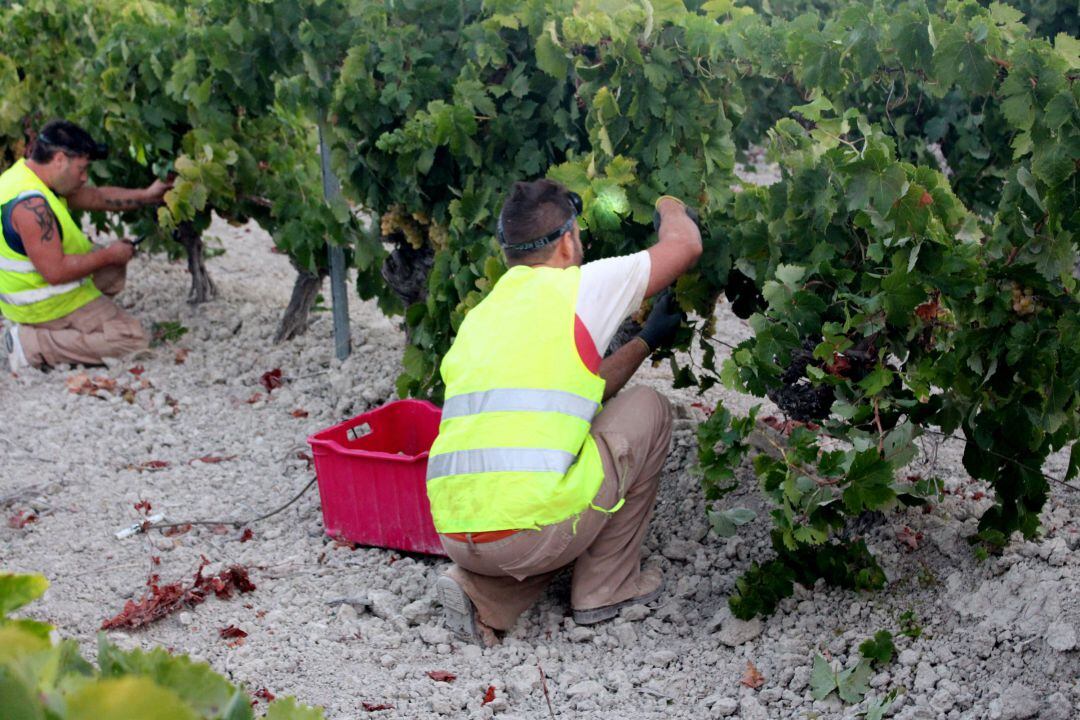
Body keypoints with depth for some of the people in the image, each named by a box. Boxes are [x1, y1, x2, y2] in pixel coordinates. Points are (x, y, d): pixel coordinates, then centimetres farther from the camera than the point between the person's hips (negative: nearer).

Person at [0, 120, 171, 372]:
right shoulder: (30, 205, -29)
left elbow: (96, 197, 12)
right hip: (45, 306, -10)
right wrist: (108, 255, -18)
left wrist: (147, 195, 6)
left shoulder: (25, 173, 3)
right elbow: (55, 271, -30)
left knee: (114, 266, 27)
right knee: (133, 338, -12)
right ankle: (31, 342, -10)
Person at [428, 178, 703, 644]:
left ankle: (482, 596, 13)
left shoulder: (480, 316, 22)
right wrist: (669, 206, 37)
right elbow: (686, 243, 14)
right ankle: (607, 588, 21)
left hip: (454, 536, 6)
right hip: (532, 528, -6)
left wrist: (646, 341, 40)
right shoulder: (577, 287, 2)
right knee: (647, 410, 17)